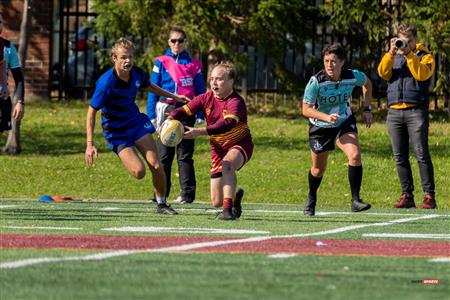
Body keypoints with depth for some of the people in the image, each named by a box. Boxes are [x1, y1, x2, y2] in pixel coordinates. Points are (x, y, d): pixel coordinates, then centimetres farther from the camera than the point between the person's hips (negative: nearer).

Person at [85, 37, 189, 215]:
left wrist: (173, 97, 23)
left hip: (137, 122, 5)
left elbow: (148, 86, 18)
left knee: (156, 166, -7)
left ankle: (161, 203, 13)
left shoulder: (137, 74, -9)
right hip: (116, 132, -5)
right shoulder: (106, 82, -27)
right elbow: (91, 112, -20)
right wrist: (90, 144, -25)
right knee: (139, 171, -17)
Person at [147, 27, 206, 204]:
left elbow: (200, 91, 9)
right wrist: (151, 115, 0)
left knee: (185, 154, 1)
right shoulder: (161, 63, 6)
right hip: (166, 108, 0)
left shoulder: (193, 65, 7)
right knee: (163, 153, 2)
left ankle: (188, 193, 2)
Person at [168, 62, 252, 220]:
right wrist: (170, 120, -34)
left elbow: (227, 124, -39)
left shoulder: (236, 101, -22)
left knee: (227, 163, -43)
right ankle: (235, 196, 39)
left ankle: (228, 208, -37)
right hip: (218, 148, 5)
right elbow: (184, 110, -10)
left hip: (240, 144, -5)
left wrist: (199, 132, -49)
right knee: (216, 202, 2)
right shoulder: (206, 98, -5)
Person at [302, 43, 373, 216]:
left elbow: (367, 83, 8)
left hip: (345, 123, 1)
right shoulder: (316, 82, -26)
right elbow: (306, 109, -23)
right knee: (318, 168, 12)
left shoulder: (353, 77, -18)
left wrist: (367, 108, 5)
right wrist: (326, 117, -38)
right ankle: (311, 200, 40)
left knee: (355, 155, -24)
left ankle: (355, 200, -18)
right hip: (320, 127, -1)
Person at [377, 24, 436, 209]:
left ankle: (429, 196, -11)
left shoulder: (425, 57, 8)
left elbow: (422, 74, -12)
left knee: (421, 155, -11)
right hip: (394, 112, 4)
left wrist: (409, 54, -14)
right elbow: (383, 72, 0)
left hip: (416, 111, -4)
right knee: (400, 157, 3)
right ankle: (407, 195, 7)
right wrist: (391, 53, -11)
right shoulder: (393, 57, 19)